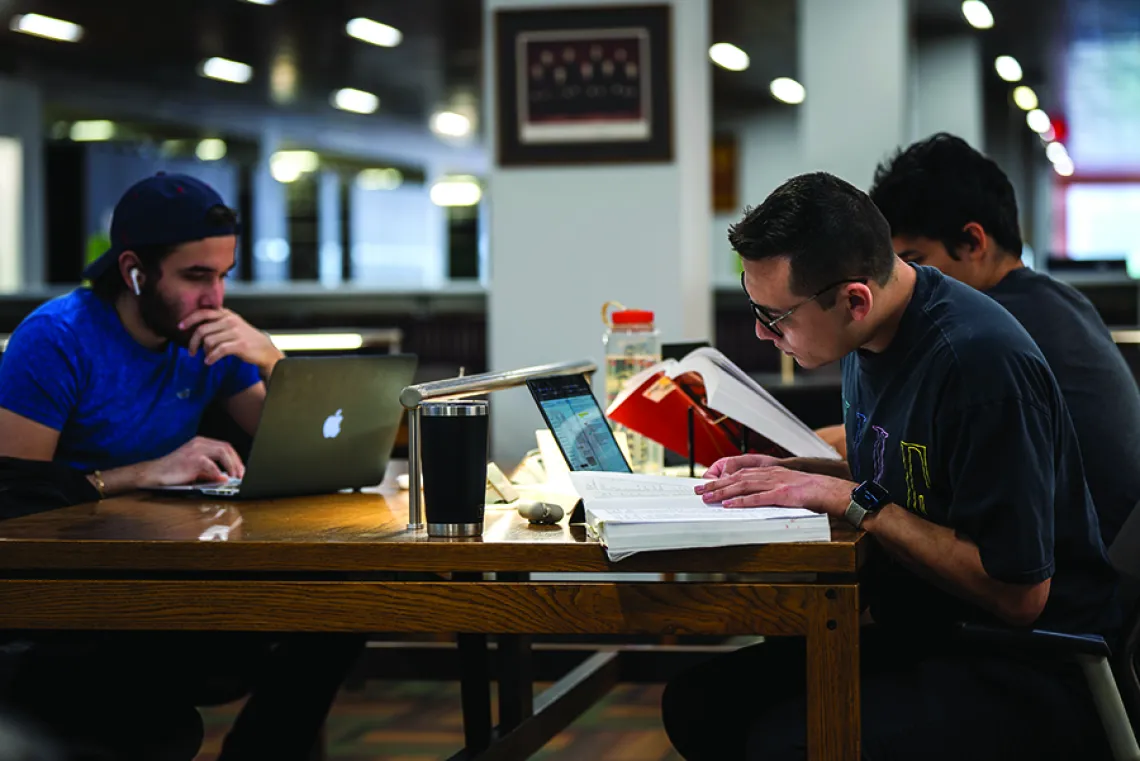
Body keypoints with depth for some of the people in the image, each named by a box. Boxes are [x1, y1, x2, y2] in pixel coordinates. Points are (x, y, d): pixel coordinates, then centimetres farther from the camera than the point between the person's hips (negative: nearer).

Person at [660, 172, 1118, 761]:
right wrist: (788, 474, 5)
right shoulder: (873, 336, 6)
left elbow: (1020, 595, -22)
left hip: (1030, 671, -9)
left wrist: (851, 500, -19)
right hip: (922, 635, 9)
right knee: (696, 702, -6)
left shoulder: (980, 361, -23)